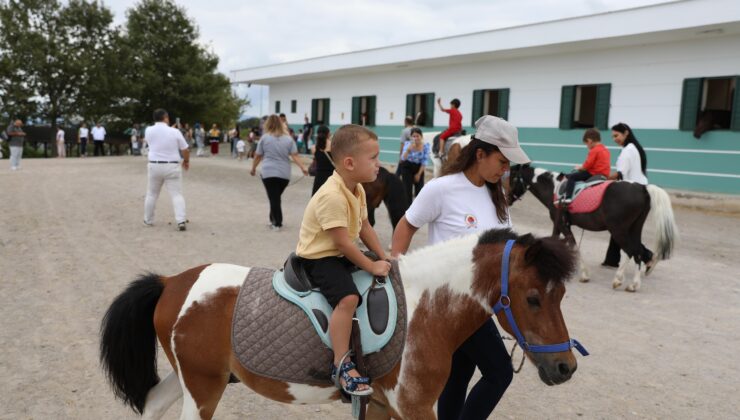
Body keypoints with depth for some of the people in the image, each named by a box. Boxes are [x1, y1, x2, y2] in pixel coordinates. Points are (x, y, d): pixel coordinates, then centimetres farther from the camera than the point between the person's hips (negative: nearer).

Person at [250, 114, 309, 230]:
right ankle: (274, 219, 25)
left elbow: (258, 156, 7)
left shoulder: (265, 138, 2)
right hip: (284, 174, 3)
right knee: (276, 197, 18)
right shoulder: (288, 139, 7)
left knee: (273, 198, 0)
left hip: (269, 173, -3)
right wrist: (302, 168, 0)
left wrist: (253, 168, 20)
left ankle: (277, 223, 1)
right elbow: (295, 156, -2)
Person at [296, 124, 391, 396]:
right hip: (319, 257, -10)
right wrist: (372, 266, -20)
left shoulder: (357, 189, 3)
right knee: (348, 298, -31)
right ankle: (341, 364, -21)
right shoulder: (332, 196, -28)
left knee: (386, 274, 15)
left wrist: (383, 258, 2)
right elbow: (343, 242, -27)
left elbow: (364, 227, 8)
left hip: (341, 253, 10)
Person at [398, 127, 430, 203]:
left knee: (420, 189, -3)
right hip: (407, 167, -1)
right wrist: (408, 149, -51)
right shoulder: (408, 144, -21)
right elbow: (403, 158, -34)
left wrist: (419, 173, -8)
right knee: (408, 189, -8)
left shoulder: (426, 146, -17)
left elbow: (424, 161, -10)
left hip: (419, 168, 1)